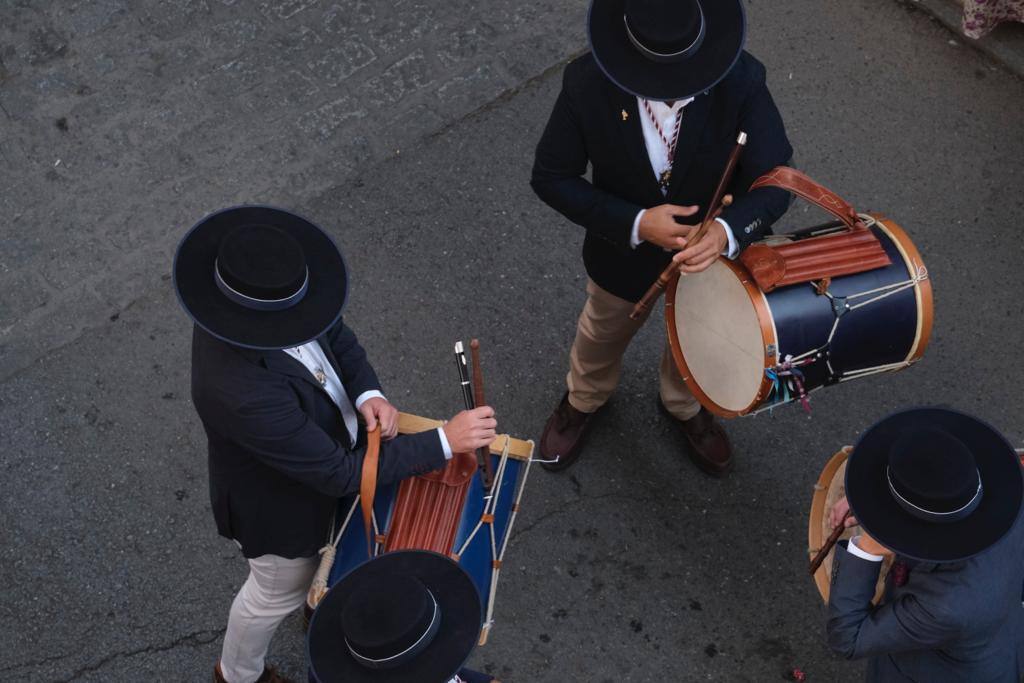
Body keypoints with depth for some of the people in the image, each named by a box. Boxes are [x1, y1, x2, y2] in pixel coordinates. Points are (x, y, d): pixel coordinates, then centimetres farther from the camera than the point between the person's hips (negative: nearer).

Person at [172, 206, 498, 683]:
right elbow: (340, 473, -36)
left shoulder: (261, 294, -25)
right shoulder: (241, 392, -47)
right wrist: (446, 441, -34)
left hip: (318, 443, 6)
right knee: (281, 590, 25)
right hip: (279, 505, -6)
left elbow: (334, 333, -6)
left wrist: (368, 394, -24)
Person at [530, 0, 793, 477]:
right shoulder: (587, 83, -32)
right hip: (624, 248, 0)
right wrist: (634, 223, -33)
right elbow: (551, 177, -22)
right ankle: (583, 401, 65)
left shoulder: (740, 82, -33)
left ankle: (684, 407, 64)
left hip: (715, 249, 0)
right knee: (603, 334, 30)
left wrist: (727, 231, -50)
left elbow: (774, 179, -28)